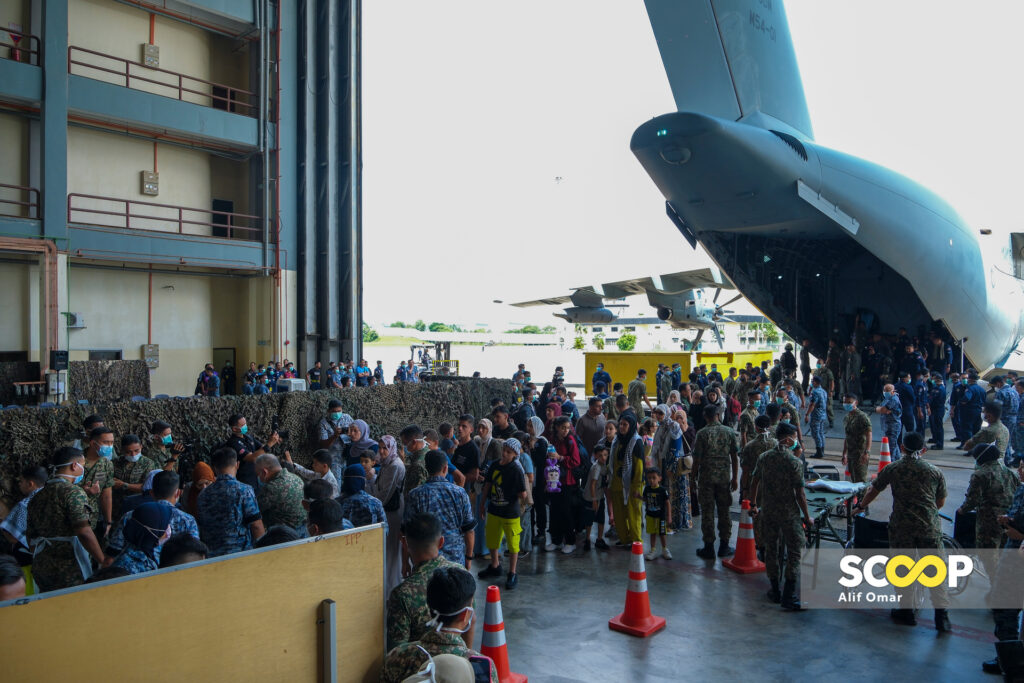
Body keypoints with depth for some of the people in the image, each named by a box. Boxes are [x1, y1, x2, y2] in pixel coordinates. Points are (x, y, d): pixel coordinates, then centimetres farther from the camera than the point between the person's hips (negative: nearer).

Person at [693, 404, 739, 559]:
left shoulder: (702, 433, -9)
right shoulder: (729, 432, 0)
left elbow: (697, 458, -10)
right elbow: (735, 457, 2)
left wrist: (694, 476, 2)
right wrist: (735, 478, 8)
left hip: (706, 477, -3)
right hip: (724, 477, 3)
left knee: (707, 512, 4)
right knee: (724, 511, 13)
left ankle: (709, 548, 9)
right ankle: (724, 546, 20)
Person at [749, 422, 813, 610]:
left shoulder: (764, 458, 0)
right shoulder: (795, 462, -15)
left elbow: (754, 483, 6)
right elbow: (799, 493, -14)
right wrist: (807, 517, -3)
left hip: (768, 512, 5)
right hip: (789, 513, -5)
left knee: (771, 549, 14)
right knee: (794, 552, 6)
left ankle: (775, 591, 24)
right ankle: (789, 595, 5)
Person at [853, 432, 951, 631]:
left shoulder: (892, 469, 3)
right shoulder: (935, 471, 5)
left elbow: (873, 490, 13)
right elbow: (941, 502, 14)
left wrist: (860, 506, 29)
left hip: (901, 527, -1)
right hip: (930, 527, 1)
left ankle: (906, 611, 18)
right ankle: (942, 616, 3)